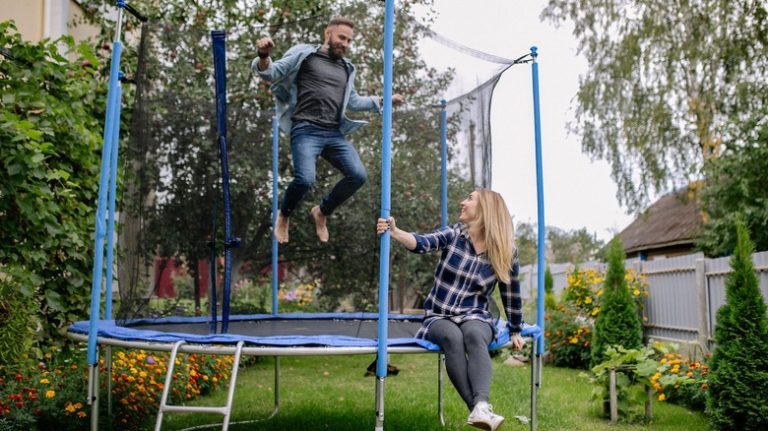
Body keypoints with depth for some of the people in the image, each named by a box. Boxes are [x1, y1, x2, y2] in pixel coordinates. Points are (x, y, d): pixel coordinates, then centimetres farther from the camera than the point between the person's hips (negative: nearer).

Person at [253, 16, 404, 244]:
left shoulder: (346, 69, 24)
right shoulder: (304, 54, 8)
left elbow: (353, 101, 35)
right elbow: (270, 73, 4)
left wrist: (383, 100, 27)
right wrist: (263, 56, -18)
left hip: (334, 134, 6)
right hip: (306, 131, -6)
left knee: (358, 175, -7)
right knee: (305, 179, -26)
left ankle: (322, 212, 17)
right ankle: (283, 216, 7)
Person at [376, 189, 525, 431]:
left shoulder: (505, 252, -1)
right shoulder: (453, 235, 0)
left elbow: (511, 295, 9)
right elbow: (422, 243, -19)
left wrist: (515, 333, 14)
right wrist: (394, 232, -39)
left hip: (475, 318, 0)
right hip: (438, 318, 1)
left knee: (474, 336, -37)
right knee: (452, 337, -35)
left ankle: (481, 407, -52)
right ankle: (477, 408, -40)